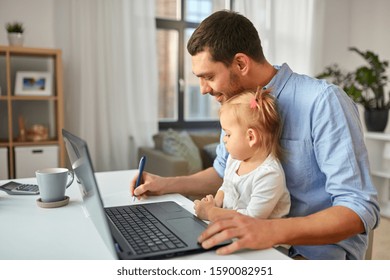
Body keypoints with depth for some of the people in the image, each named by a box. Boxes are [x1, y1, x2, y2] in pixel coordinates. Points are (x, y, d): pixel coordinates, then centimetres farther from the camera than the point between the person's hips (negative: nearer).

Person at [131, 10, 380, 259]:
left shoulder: (322, 101, -20)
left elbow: (362, 209, -24)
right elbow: (224, 173, 16)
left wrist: (272, 231, -37)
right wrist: (166, 185, 4)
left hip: (319, 251, -6)